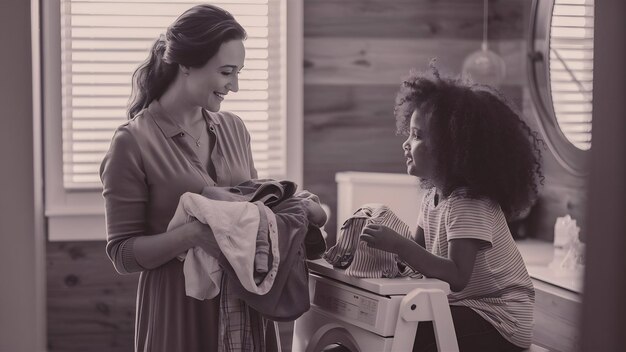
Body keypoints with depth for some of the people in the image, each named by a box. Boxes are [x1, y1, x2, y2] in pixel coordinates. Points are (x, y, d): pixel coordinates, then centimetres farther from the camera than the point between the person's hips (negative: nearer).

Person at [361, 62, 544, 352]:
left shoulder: (469, 205, -23)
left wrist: (398, 245, -35)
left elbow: (457, 276, -31)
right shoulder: (435, 195, 6)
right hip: (462, 306, 9)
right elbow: (419, 251, 8)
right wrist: (384, 244, -11)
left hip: (498, 320, -9)